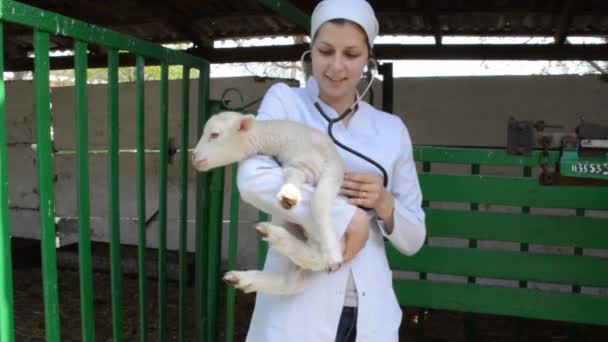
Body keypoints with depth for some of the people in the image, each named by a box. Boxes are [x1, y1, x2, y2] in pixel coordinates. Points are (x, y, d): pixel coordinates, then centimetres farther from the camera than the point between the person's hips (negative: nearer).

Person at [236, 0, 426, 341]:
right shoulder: (284, 101, -1)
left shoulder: (392, 129, 6)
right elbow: (253, 180, -21)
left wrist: (384, 204, -11)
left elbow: (413, 240, 8)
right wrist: (349, 216, -20)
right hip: (296, 307, -3)